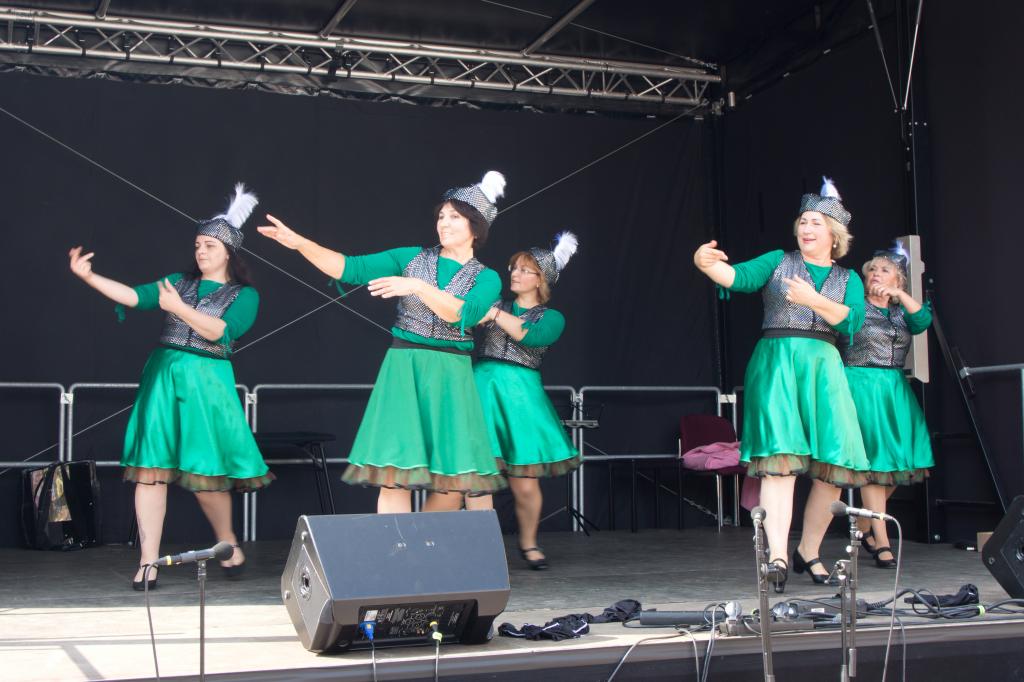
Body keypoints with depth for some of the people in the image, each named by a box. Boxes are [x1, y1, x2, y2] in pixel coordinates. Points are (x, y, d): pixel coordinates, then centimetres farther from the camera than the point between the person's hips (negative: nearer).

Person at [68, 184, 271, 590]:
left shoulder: (244, 295, 5)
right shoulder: (179, 282, 16)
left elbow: (220, 331, -10)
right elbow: (133, 296, 3)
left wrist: (179, 308, -21)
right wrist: (88, 276, -9)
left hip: (206, 381, -3)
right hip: (162, 376, 3)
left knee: (204, 471, -3)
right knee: (151, 467, -5)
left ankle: (228, 543, 22)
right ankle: (148, 562, -2)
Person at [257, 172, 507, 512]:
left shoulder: (487, 279, 5)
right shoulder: (412, 257, 9)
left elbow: (462, 314, -14)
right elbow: (350, 268, 1)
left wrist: (417, 285, -24)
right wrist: (301, 243, -10)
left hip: (450, 378, 0)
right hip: (403, 369, 0)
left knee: (453, 479, -2)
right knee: (395, 472, -9)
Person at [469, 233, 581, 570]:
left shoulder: (551, 318, 11)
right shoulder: (494, 305, 18)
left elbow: (531, 337, -10)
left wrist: (497, 315, -9)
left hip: (520, 393, -1)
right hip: (482, 387, 1)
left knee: (525, 484, -1)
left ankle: (528, 543, 22)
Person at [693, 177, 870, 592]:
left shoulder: (848, 279, 16)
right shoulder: (778, 261, 12)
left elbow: (852, 321, -2)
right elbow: (738, 276, -6)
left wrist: (814, 299, -16)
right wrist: (707, 263, -27)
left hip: (823, 366, 3)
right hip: (776, 361, -3)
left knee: (834, 468, -3)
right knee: (781, 455, -18)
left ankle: (809, 551, 14)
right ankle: (777, 557, -25)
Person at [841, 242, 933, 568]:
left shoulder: (900, 312, 15)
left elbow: (923, 321, -5)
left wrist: (898, 294, -12)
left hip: (895, 391, 5)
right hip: (861, 388, -5)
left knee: (895, 462, 5)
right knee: (874, 462, -9)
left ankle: (864, 525, 23)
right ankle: (881, 542, -9)